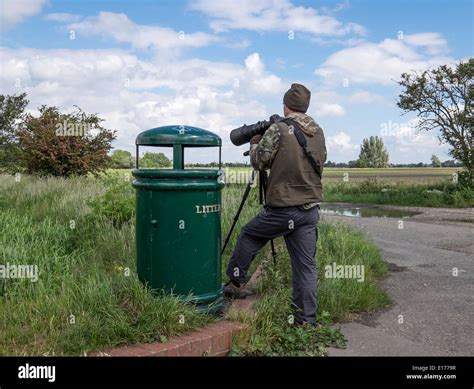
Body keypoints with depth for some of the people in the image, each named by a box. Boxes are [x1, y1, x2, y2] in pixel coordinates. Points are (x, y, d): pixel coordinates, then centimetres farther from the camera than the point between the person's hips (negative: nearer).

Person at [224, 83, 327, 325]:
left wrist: (255, 142, 15)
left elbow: (258, 161, -5)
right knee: (306, 266, 8)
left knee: (248, 236, 19)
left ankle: (236, 283, 29)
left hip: (282, 209, -5)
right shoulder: (319, 133, 10)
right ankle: (307, 321, 13)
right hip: (310, 210, 5)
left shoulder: (279, 129, -9)